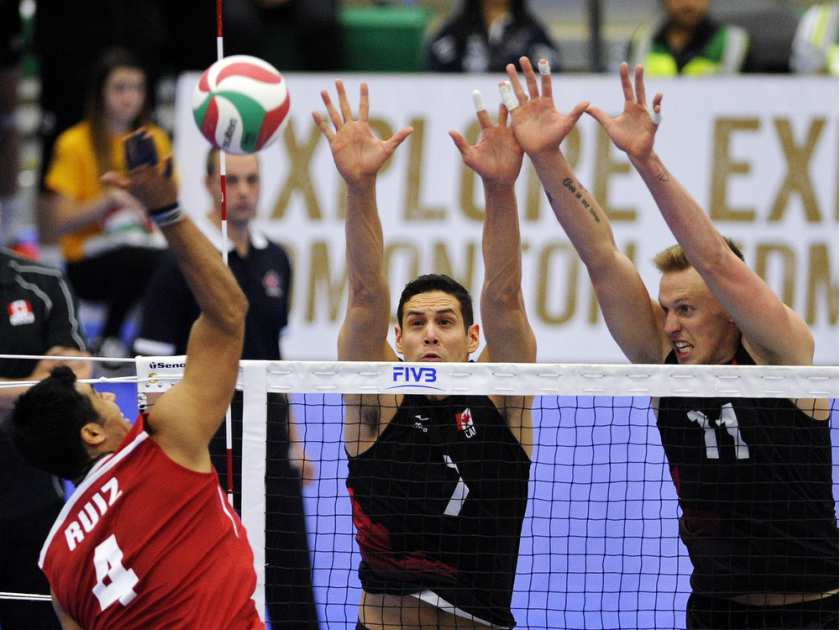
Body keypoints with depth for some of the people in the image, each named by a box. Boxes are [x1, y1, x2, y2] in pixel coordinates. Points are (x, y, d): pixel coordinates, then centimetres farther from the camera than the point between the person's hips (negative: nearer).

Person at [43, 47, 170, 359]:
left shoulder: (155, 140, 9)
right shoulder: (75, 143, -3)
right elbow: (62, 222, -8)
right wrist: (108, 199, -23)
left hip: (146, 248, 4)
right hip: (89, 261, -4)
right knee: (141, 259, -38)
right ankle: (109, 341, -14)